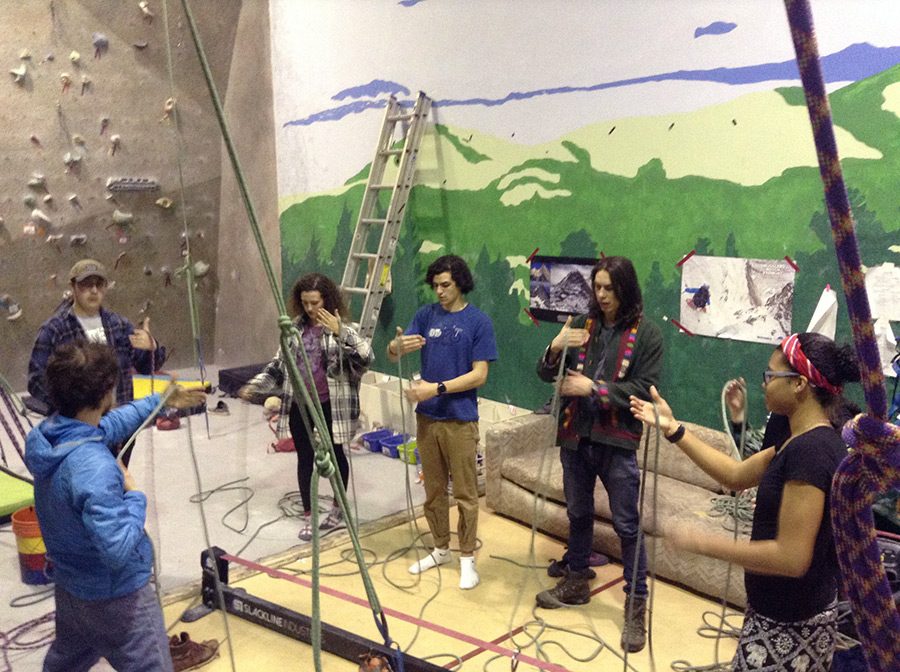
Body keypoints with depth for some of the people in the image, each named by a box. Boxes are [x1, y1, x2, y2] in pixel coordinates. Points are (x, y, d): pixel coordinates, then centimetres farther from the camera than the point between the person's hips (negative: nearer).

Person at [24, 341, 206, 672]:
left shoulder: (43, 435, -9)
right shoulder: (94, 467, -36)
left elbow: (105, 426, 11)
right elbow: (119, 549, -34)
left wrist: (160, 402, 18)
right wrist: (135, 496, -20)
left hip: (68, 584, 9)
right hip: (115, 596, -9)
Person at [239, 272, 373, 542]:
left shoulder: (342, 330, -9)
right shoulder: (296, 328, 4)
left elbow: (366, 358, -25)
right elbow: (279, 364, 11)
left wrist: (339, 333, -32)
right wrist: (255, 386, 0)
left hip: (330, 405, -3)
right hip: (299, 405, 3)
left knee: (335, 455, 12)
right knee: (305, 458, 9)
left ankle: (338, 507, 34)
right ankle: (308, 516, 22)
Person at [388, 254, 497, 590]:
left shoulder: (478, 321, -7)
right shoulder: (426, 315, 4)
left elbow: (479, 374, -12)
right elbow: (393, 354, -4)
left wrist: (437, 388, -20)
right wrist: (397, 345, -28)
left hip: (460, 420, -4)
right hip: (426, 418, 4)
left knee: (465, 493, 5)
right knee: (433, 489, 15)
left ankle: (467, 558, 18)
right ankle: (440, 549, 31)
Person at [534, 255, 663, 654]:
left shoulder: (646, 334, -6)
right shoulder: (581, 325, 5)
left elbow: (645, 389, -12)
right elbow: (546, 374, 5)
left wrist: (594, 388, -20)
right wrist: (555, 348, -16)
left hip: (616, 441, -4)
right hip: (575, 436, 4)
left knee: (627, 524, 1)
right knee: (578, 514, 18)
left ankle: (636, 605, 13)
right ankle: (577, 581, 36)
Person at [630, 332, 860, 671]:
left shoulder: (809, 450, -26)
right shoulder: (806, 441, 5)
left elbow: (791, 557, -29)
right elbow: (737, 475, 13)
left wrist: (703, 543, -23)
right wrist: (673, 429, 10)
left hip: (791, 625, -9)